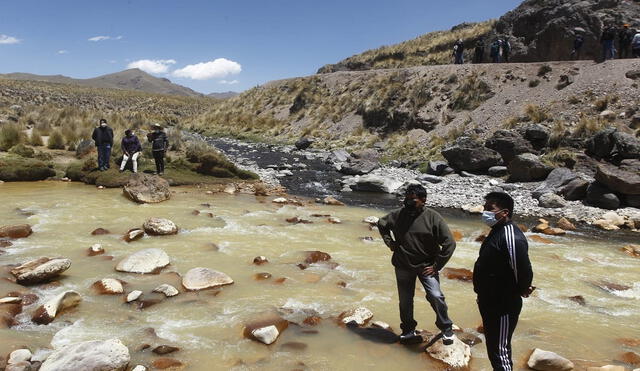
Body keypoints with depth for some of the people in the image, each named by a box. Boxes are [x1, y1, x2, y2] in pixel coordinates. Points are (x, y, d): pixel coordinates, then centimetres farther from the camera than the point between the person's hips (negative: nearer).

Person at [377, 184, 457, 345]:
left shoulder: (433, 218, -14)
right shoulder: (397, 215, -6)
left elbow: (449, 243, -12)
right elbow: (381, 224, 16)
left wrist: (436, 266, -13)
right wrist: (389, 242, 3)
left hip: (426, 266, -3)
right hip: (403, 266, 3)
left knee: (435, 296, -15)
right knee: (405, 300, 13)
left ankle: (446, 328, 8)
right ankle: (408, 330, 34)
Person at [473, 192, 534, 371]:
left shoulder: (511, 238, -26)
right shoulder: (496, 231, 8)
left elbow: (523, 271, -29)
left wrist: (522, 290, -10)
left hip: (504, 306, -10)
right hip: (490, 303, 10)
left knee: (499, 351, 1)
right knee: (492, 346, 23)